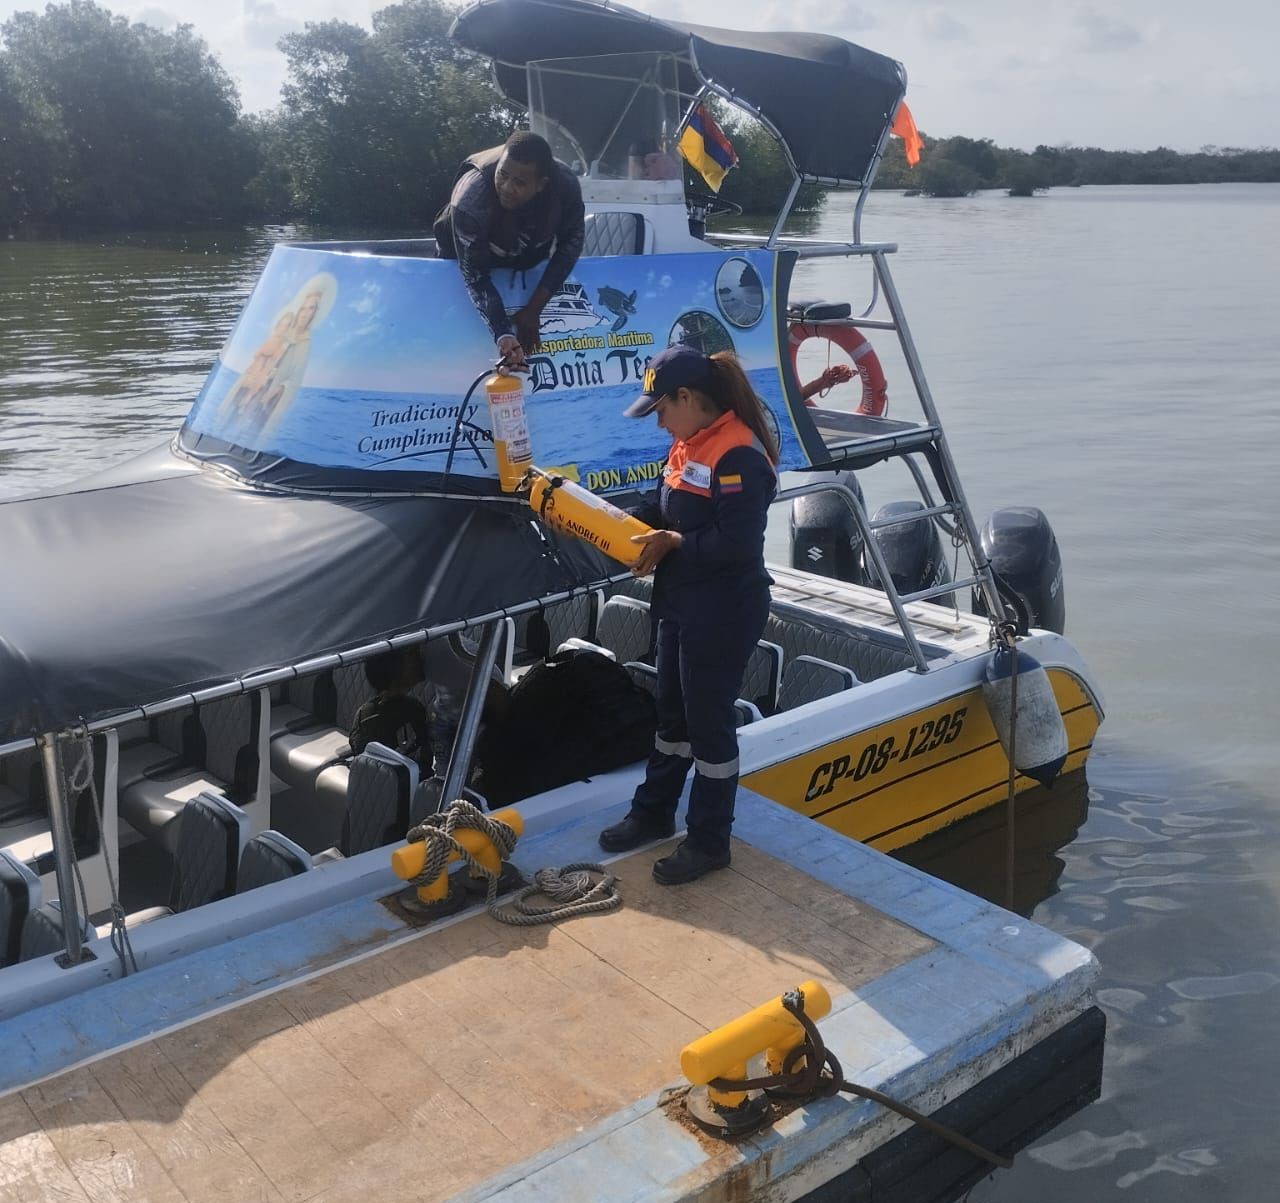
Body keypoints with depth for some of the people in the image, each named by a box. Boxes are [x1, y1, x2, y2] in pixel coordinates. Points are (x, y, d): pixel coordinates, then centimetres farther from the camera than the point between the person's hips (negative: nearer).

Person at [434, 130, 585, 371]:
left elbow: (571, 241, -19)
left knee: (531, 333, 12)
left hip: (530, 258, 3)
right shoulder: (470, 199, -44)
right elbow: (474, 275, -36)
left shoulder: (566, 185, -36)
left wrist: (534, 307, -24)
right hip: (466, 256, -2)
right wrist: (503, 335, -48)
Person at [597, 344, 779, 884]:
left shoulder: (738, 454, -23)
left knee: (709, 724, 4)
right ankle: (653, 813, 39)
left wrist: (672, 544, -19)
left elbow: (736, 544, -27)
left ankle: (709, 841, 20)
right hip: (682, 606, 10)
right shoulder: (688, 443, 7)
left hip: (724, 616, -10)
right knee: (672, 714, 22)